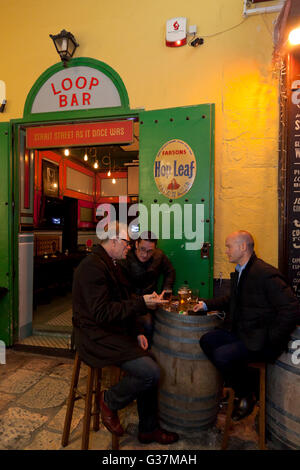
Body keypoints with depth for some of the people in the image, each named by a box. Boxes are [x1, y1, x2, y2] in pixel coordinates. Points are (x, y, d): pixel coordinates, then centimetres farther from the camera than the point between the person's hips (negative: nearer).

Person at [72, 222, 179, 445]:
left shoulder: (109, 263, 13)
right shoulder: (93, 266, -19)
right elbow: (102, 312, -25)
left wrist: (135, 333, 9)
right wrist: (142, 303, -24)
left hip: (112, 332, 10)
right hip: (96, 338, -10)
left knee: (151, 365, 3)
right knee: (151, 372, -18)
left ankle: (148, 429, 21)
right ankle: (110, 401, 8)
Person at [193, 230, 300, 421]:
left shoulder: (266, 274, -22)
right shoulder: (239, 272, 6)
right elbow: (232, 300, 22)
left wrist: (270, 339, -19)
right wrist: (206, 304, 11)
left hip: (260, 339, -9)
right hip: (239, 331, 9)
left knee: (222, 355, -21)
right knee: (206, 341, -2)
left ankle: (247, 394, 9)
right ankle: (242, 383, 14)